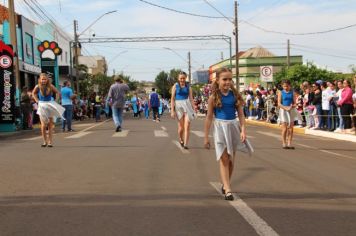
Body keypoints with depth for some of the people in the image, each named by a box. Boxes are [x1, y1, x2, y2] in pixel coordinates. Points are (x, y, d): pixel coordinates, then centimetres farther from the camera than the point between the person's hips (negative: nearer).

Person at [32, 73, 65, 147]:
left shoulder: (50, 86, -8)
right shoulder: (37, 87, -6)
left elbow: (57, 92, 8)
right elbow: (34, 93, 14)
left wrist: (55, 100, -2)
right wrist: (37, 101, 3)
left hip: (50, 106, 0)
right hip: (41, 106, 0)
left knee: (50, 125, 3)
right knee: (43, 125, -7)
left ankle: (50, 142, 9)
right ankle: (45, 141, 7)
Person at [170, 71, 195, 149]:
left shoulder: (188, 87, 6)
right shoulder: (175, 86, 1)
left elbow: (191, 98, 7)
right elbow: (172, 99, -1)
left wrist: (193, 109, 1)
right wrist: (172, 110, -6)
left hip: (187, 105, 1)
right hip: (178, 106, -1)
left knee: (187, 126, -9)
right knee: (181, 126, 5)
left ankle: (185, 144, -8)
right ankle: (181, 140, 32)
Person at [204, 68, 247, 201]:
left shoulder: (235, 95, 1)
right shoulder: (214, 97, -5)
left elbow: (241, 114, 1)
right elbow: (209, 117, -2)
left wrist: (243, 130, -11)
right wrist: (206, 137, -1)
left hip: (233, 126, 3)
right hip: (220, 127, -3)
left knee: (231, 160, 12)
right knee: (224, 160, -6)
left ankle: (225, 185, 30)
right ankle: (228, 190, -7)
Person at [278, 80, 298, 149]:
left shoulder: (292, 93, 7)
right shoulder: (281, 93, 1)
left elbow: (294, 103, 6)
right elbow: (279, 104, -6)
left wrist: (292, 106, -17)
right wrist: (286, 108, -19)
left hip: (291, 111, 3)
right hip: (283, 110, -3)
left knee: (291, 128, 1)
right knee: (284, 128, -4)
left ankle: (289, 143, 6)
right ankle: (284, 143, 2)